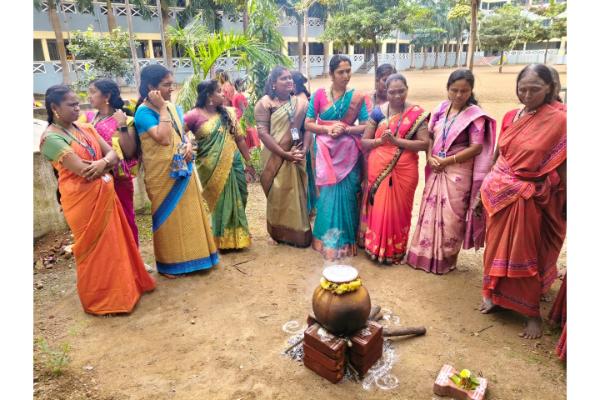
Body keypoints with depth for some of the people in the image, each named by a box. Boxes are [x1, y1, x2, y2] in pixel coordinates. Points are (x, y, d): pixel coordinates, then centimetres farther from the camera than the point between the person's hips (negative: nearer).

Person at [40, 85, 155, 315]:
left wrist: (102, 162, -20)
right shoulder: (51, 138, -14)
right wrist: (107, 162, -4)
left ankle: (120, 287, 34)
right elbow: (82, 169, -21)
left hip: (104, 195, 7)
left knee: (114, 243, 16)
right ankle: (99, 298, 23)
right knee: (93, 248, 5)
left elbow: (113, 154, 3)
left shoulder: (86, 129, 10)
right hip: (82, 200, -7)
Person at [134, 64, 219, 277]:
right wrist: (162, 108, -21)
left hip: (183, 170, 7)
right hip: (162, 173, -7)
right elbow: (164, 138, -27)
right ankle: (169, 263, 21)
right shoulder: (144, 112, -15)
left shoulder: (172, 106, 8)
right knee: (168, 216, 4)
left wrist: (189, 145, -4)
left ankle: (189, 256, 32)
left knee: (188, 213, 15)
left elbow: (184, 132, 17)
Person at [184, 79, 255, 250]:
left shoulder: (228, 113, 6)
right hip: (212, 169, -4)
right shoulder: (195, 115, -8)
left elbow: (240, 139, 8)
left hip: (233, 164, 4)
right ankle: (223, 240, 27)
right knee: (219, 202, 8)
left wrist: (248, 162, 9)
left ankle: (236, 237, 32)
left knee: (235, 200, 11)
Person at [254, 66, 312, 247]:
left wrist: (304, 150, -11)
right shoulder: (265, 103, -2)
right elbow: (263, 132, -11)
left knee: (298, 195, 7)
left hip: (297, 157, 3)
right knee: (279, 195, 4)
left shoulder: (300, 102, 8)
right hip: (276, 158, -3)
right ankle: (281, 233, 20)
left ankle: (299, 233, 21)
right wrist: (285, 154, -17)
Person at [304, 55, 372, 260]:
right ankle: (327, 240, 18)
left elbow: (366, 126, -1)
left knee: (346, 196, 3)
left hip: (348, 152, 0)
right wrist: (327, 129, -15)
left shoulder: (357, 97, 1)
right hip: (325, 152, 0)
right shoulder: (319, 94, 1)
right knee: (328, 195, 3)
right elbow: (308, 124, 1)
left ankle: (346, 240, 18)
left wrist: (345, 129, -16)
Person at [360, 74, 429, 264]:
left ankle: (395, 251, 26)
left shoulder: (417, 113, -3)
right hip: (378, 169, 1)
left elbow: (424, 143, -10)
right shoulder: (378, 112, 2)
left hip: (404, 170, -1)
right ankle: (375, 247, 24)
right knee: (378, 209, 7)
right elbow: (364, 142, 4)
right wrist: (380, 140, -16)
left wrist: (396, 140, -19)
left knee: (399, 210, 9)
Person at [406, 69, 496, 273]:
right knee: (430, 212, 11)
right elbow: (430, 136, 10)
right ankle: (425, 255, 25)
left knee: (451, 217, 3)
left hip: (458, 172, -5)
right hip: (436, 170, 5)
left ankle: (446, 260, 20)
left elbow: (476, 148, -14)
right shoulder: (441, 109, 6)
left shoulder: (475, 114, -9)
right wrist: (430, 158, -8)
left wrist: (447, 161, -15)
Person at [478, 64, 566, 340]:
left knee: (524, 255, 5)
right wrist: (485, 188, 13)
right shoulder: (510, 117, 4)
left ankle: (532, 312, 23)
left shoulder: (559, 121, -12)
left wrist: (568, 208, -9)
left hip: (527, 200, -5)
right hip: (498, 193, 5)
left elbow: (564, 168, -12)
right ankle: (495, 294, 35)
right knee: (497, 247, 15)